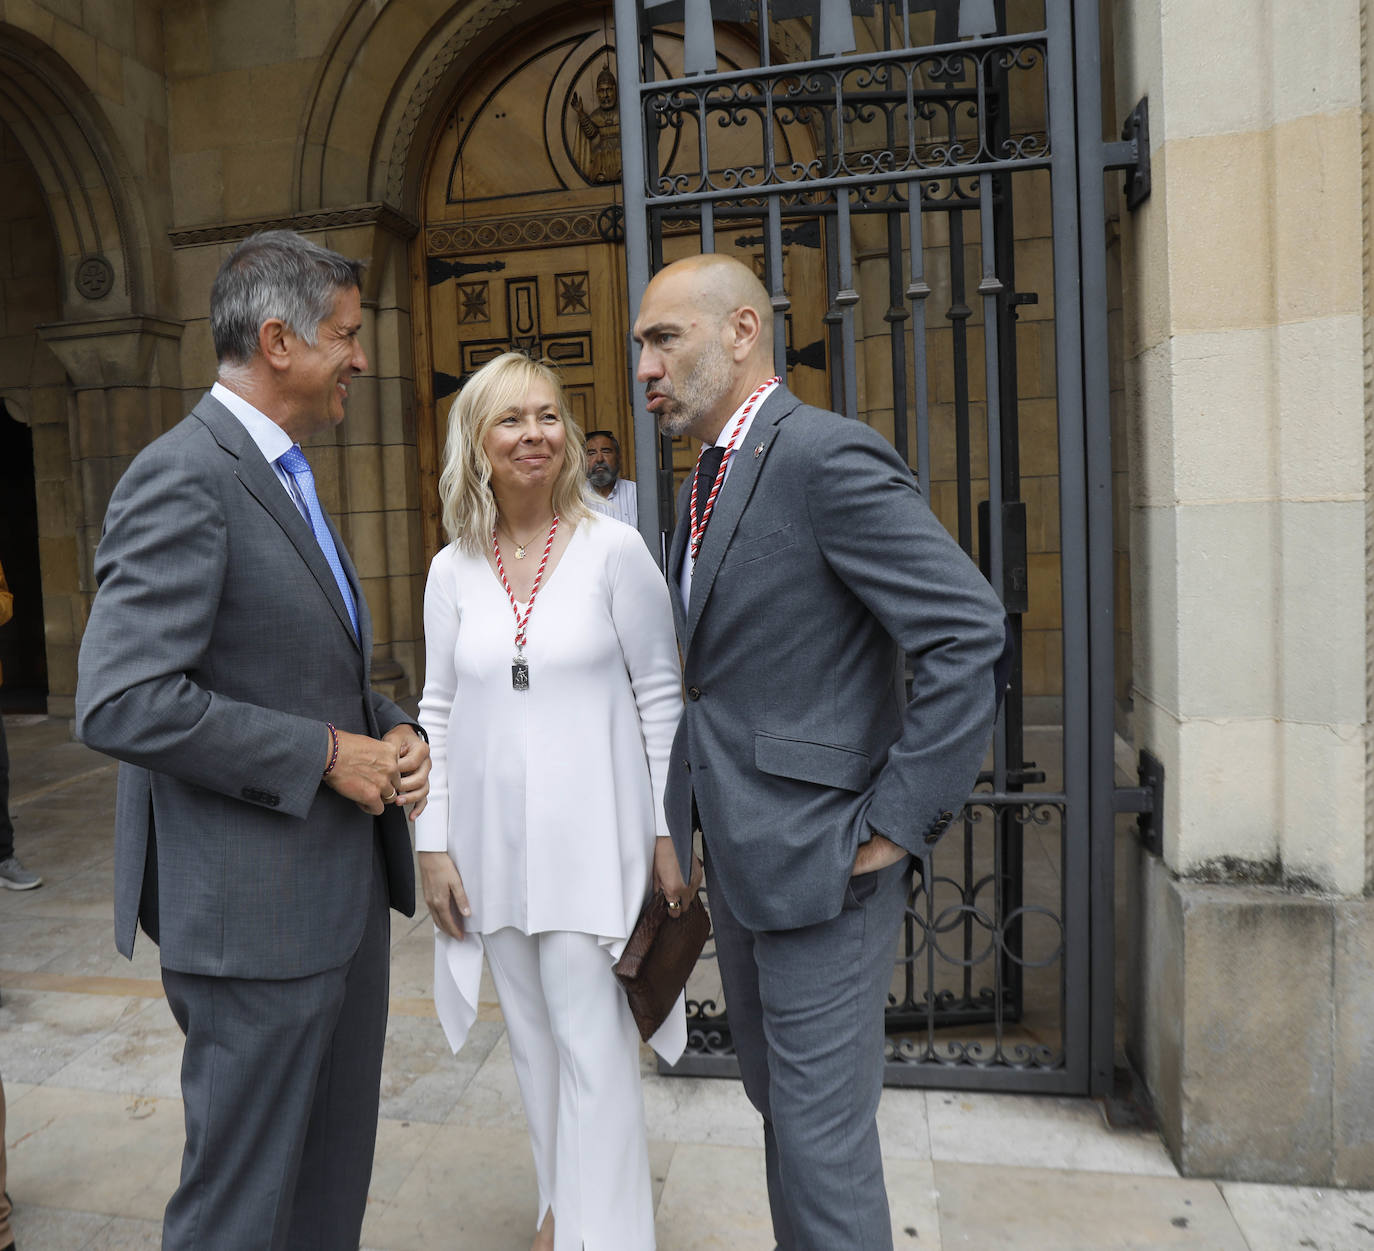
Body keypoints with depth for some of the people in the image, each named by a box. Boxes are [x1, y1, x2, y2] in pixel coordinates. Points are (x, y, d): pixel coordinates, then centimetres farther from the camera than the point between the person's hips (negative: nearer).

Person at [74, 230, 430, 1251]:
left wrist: (391, 732, 2)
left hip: (345, 888, 9)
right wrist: (325, 754, -19)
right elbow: (122, 703, -24)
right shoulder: (184, 477, -16)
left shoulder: (287, 476, 14)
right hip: (256, 909, -9)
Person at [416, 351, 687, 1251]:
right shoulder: (453, 571, 3)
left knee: (593, 1045, 0)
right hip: (492, 840, 4)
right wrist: (433, 841, 4)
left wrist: (669, 833, -6)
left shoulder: (614, 550, -7)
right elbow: (438, 711, 7)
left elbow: (661, 695, -5)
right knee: (534, 1037, 18)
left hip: (591, 837, -4)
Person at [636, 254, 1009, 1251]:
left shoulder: (828, 457, -17)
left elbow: (970, 635, -23)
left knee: (821, 1133, 5)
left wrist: (897, 824, -20)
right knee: (776, 1098, 23)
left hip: (818, 860, -9)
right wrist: (687, 831, 13)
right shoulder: (708, 483, 12)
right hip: (737, 853, 9)